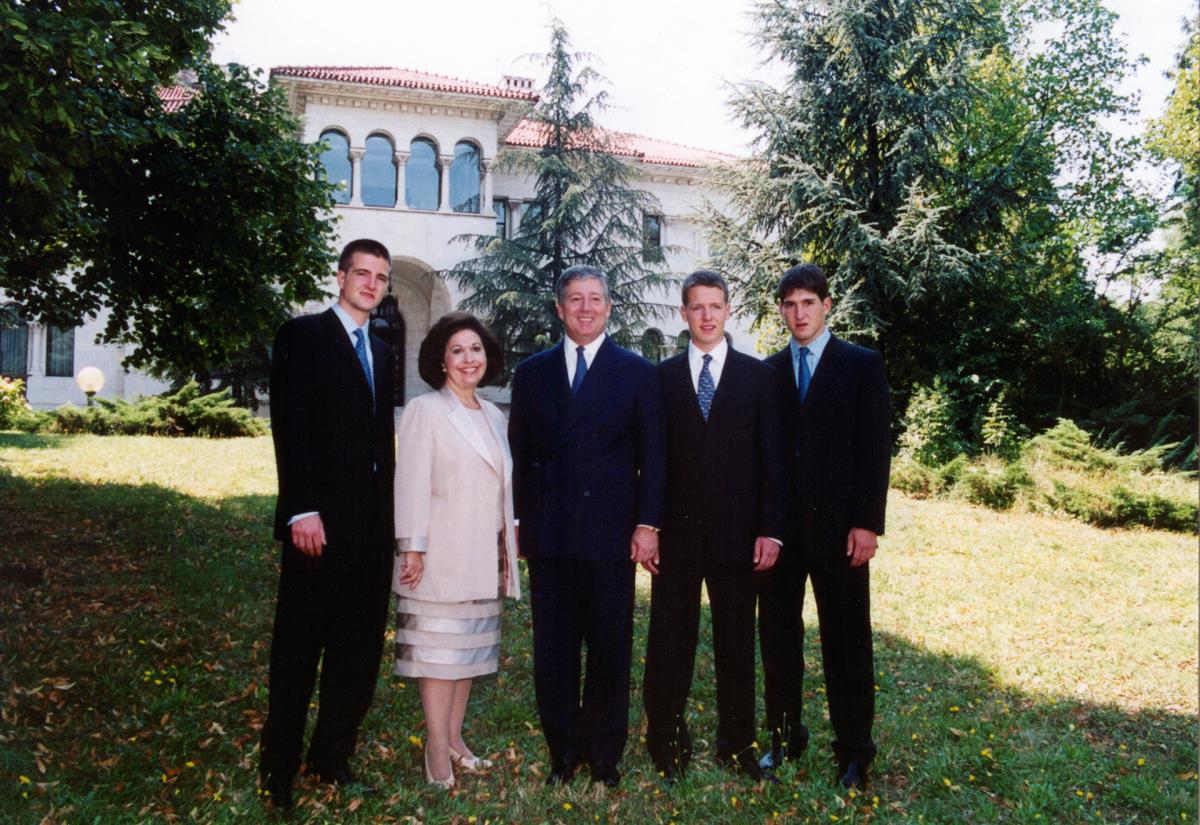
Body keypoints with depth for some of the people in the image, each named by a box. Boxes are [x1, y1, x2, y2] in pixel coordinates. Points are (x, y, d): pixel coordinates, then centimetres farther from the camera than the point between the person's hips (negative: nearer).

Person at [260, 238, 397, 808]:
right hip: (320, 523, -6)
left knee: (358, 652, 10)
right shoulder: (303, 336, -2)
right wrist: (303, 511, -18)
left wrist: (389, 516, 10)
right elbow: (290, 428, -11)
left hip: (372, 526, 6)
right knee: (299, 650, 4)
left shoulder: (382, 353, 18)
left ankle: (332, 756, 24)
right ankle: (278, 770, 18)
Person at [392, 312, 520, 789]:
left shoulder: (493, 416, 13)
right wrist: (412, 549, -15)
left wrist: (507, 544, 14)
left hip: (483, 558, 7)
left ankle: (454, 739, 24)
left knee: (470, 650, 12)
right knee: (438, 651, -1)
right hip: (441, 557, -7)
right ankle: (438, 752, 9)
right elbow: (411, 484, -11)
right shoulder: (425, 410, -6)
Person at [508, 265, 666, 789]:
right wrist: (516, 520, 4)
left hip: (611, 531, -2)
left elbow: (653, 454, 2)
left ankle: (604, 755, 21)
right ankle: (563, 750, 22)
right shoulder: (532, 372, 11)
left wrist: (648, 523, -6)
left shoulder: (637, 372, 5)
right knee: (553, 648, 8)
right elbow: (518, 453, 11)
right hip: (548, 533, 2)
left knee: (610, 648, 6)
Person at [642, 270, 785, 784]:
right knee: (669, 642, 6)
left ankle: (737, 744, 25)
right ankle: (667, 744, 19)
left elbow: (771, 456, 2)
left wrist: (771, 529, -4)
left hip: (737, 532, 0)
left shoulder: (758, 375, 5)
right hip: (677, 530, 0)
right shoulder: (663, 377, 6)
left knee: (737, 643, 10)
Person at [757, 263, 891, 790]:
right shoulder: (768, 371, 9)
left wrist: (868, 523, -11)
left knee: (847, 643, 5)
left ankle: (853, 752, 19)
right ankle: (784, 736, 26)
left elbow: (875, 448, -4)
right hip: (780, 526, 3)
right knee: (777, 637, 11)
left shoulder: (861, 365, 1)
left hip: (838, 525, -3)